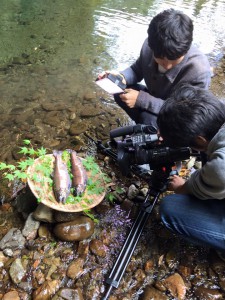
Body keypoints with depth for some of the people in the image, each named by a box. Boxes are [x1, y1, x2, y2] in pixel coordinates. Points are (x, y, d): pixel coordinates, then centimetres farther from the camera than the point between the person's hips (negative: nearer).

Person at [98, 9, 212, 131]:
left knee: (149, 119, -32)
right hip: (155, 98, 6)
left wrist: (141, 99, -36)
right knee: (120, 92, -12)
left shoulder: (199, 71, -36)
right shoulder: (150, 45, -21)